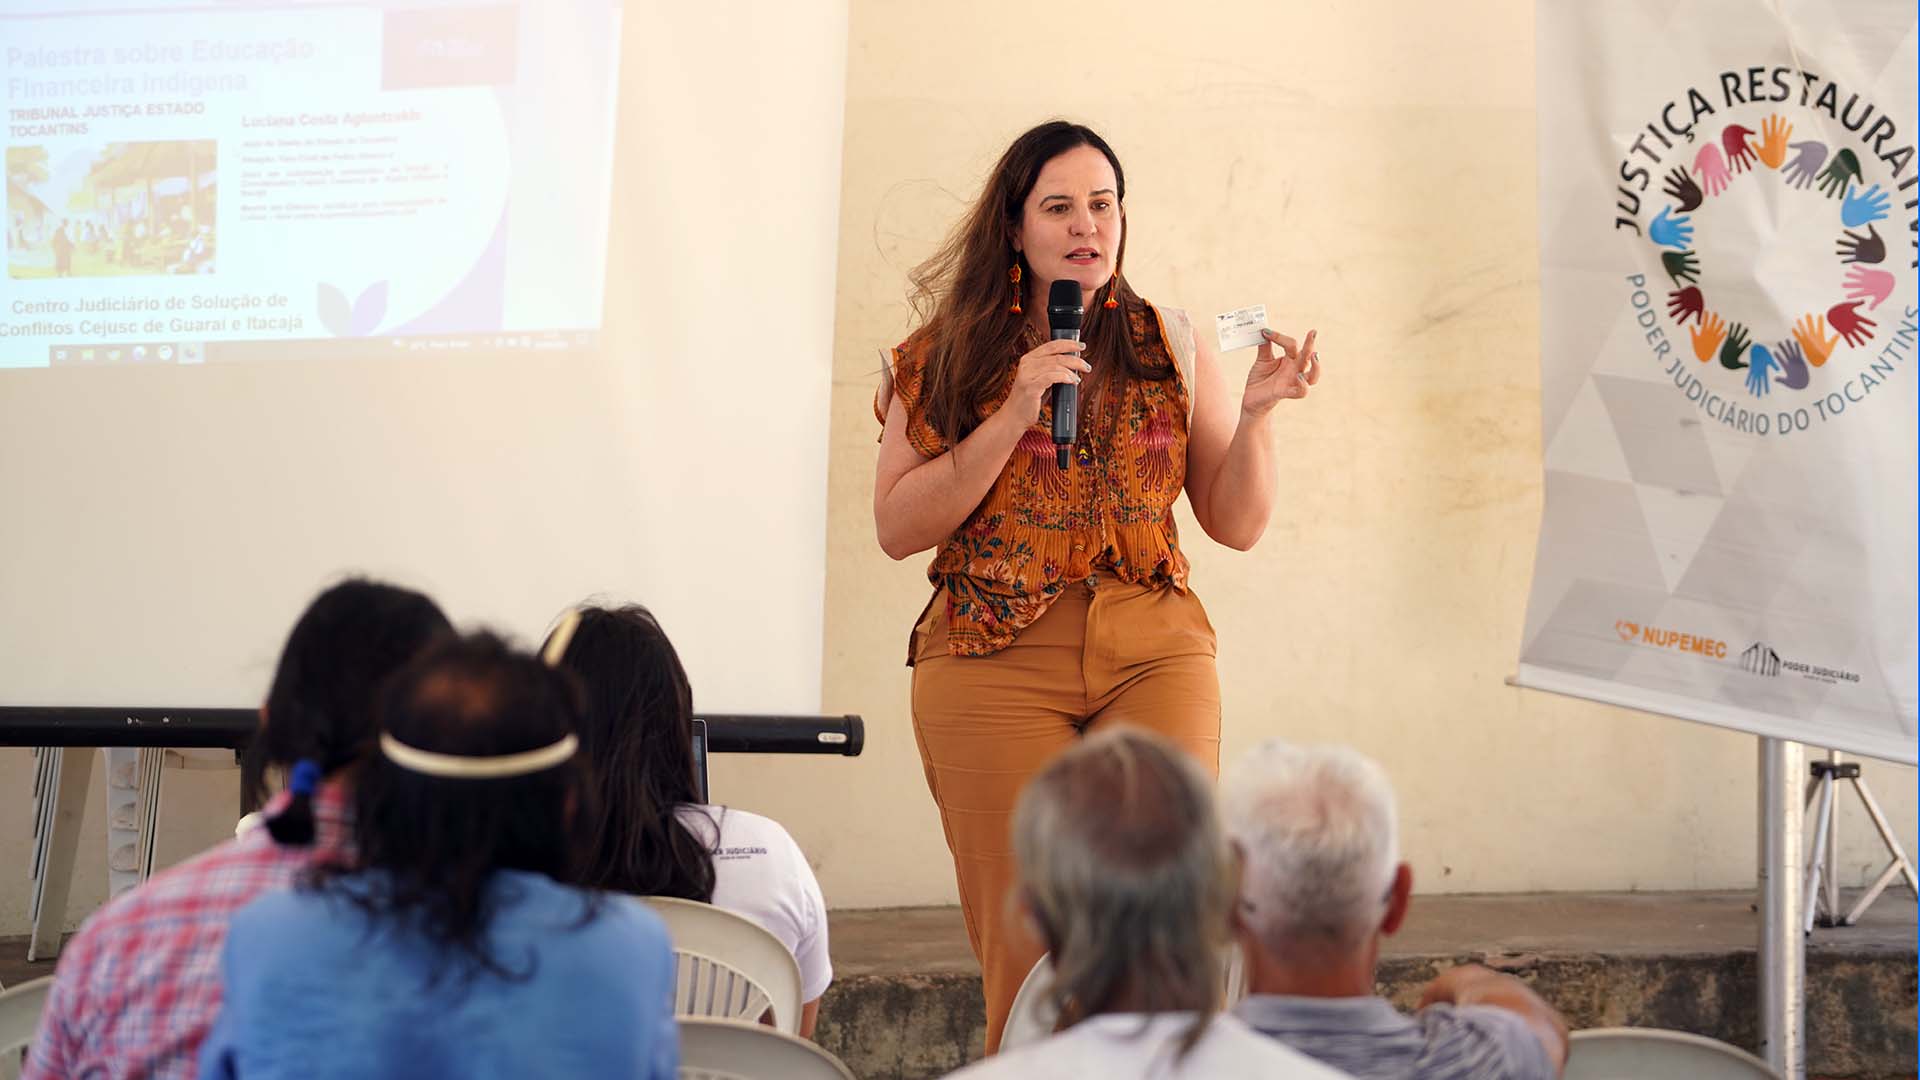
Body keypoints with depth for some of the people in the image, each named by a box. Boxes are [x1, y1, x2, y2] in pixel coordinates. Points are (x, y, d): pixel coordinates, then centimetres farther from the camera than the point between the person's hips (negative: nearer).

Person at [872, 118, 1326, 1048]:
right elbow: (897, 528, -2)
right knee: (1028, 947, -6)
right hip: (994, 660, -1)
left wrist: (1255, 414, -5)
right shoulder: (950, 357, 7)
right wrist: (1014, 416, -9)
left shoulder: (1172, 347, 12)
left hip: (1155, 655, 2)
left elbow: (1236, 524, 12)